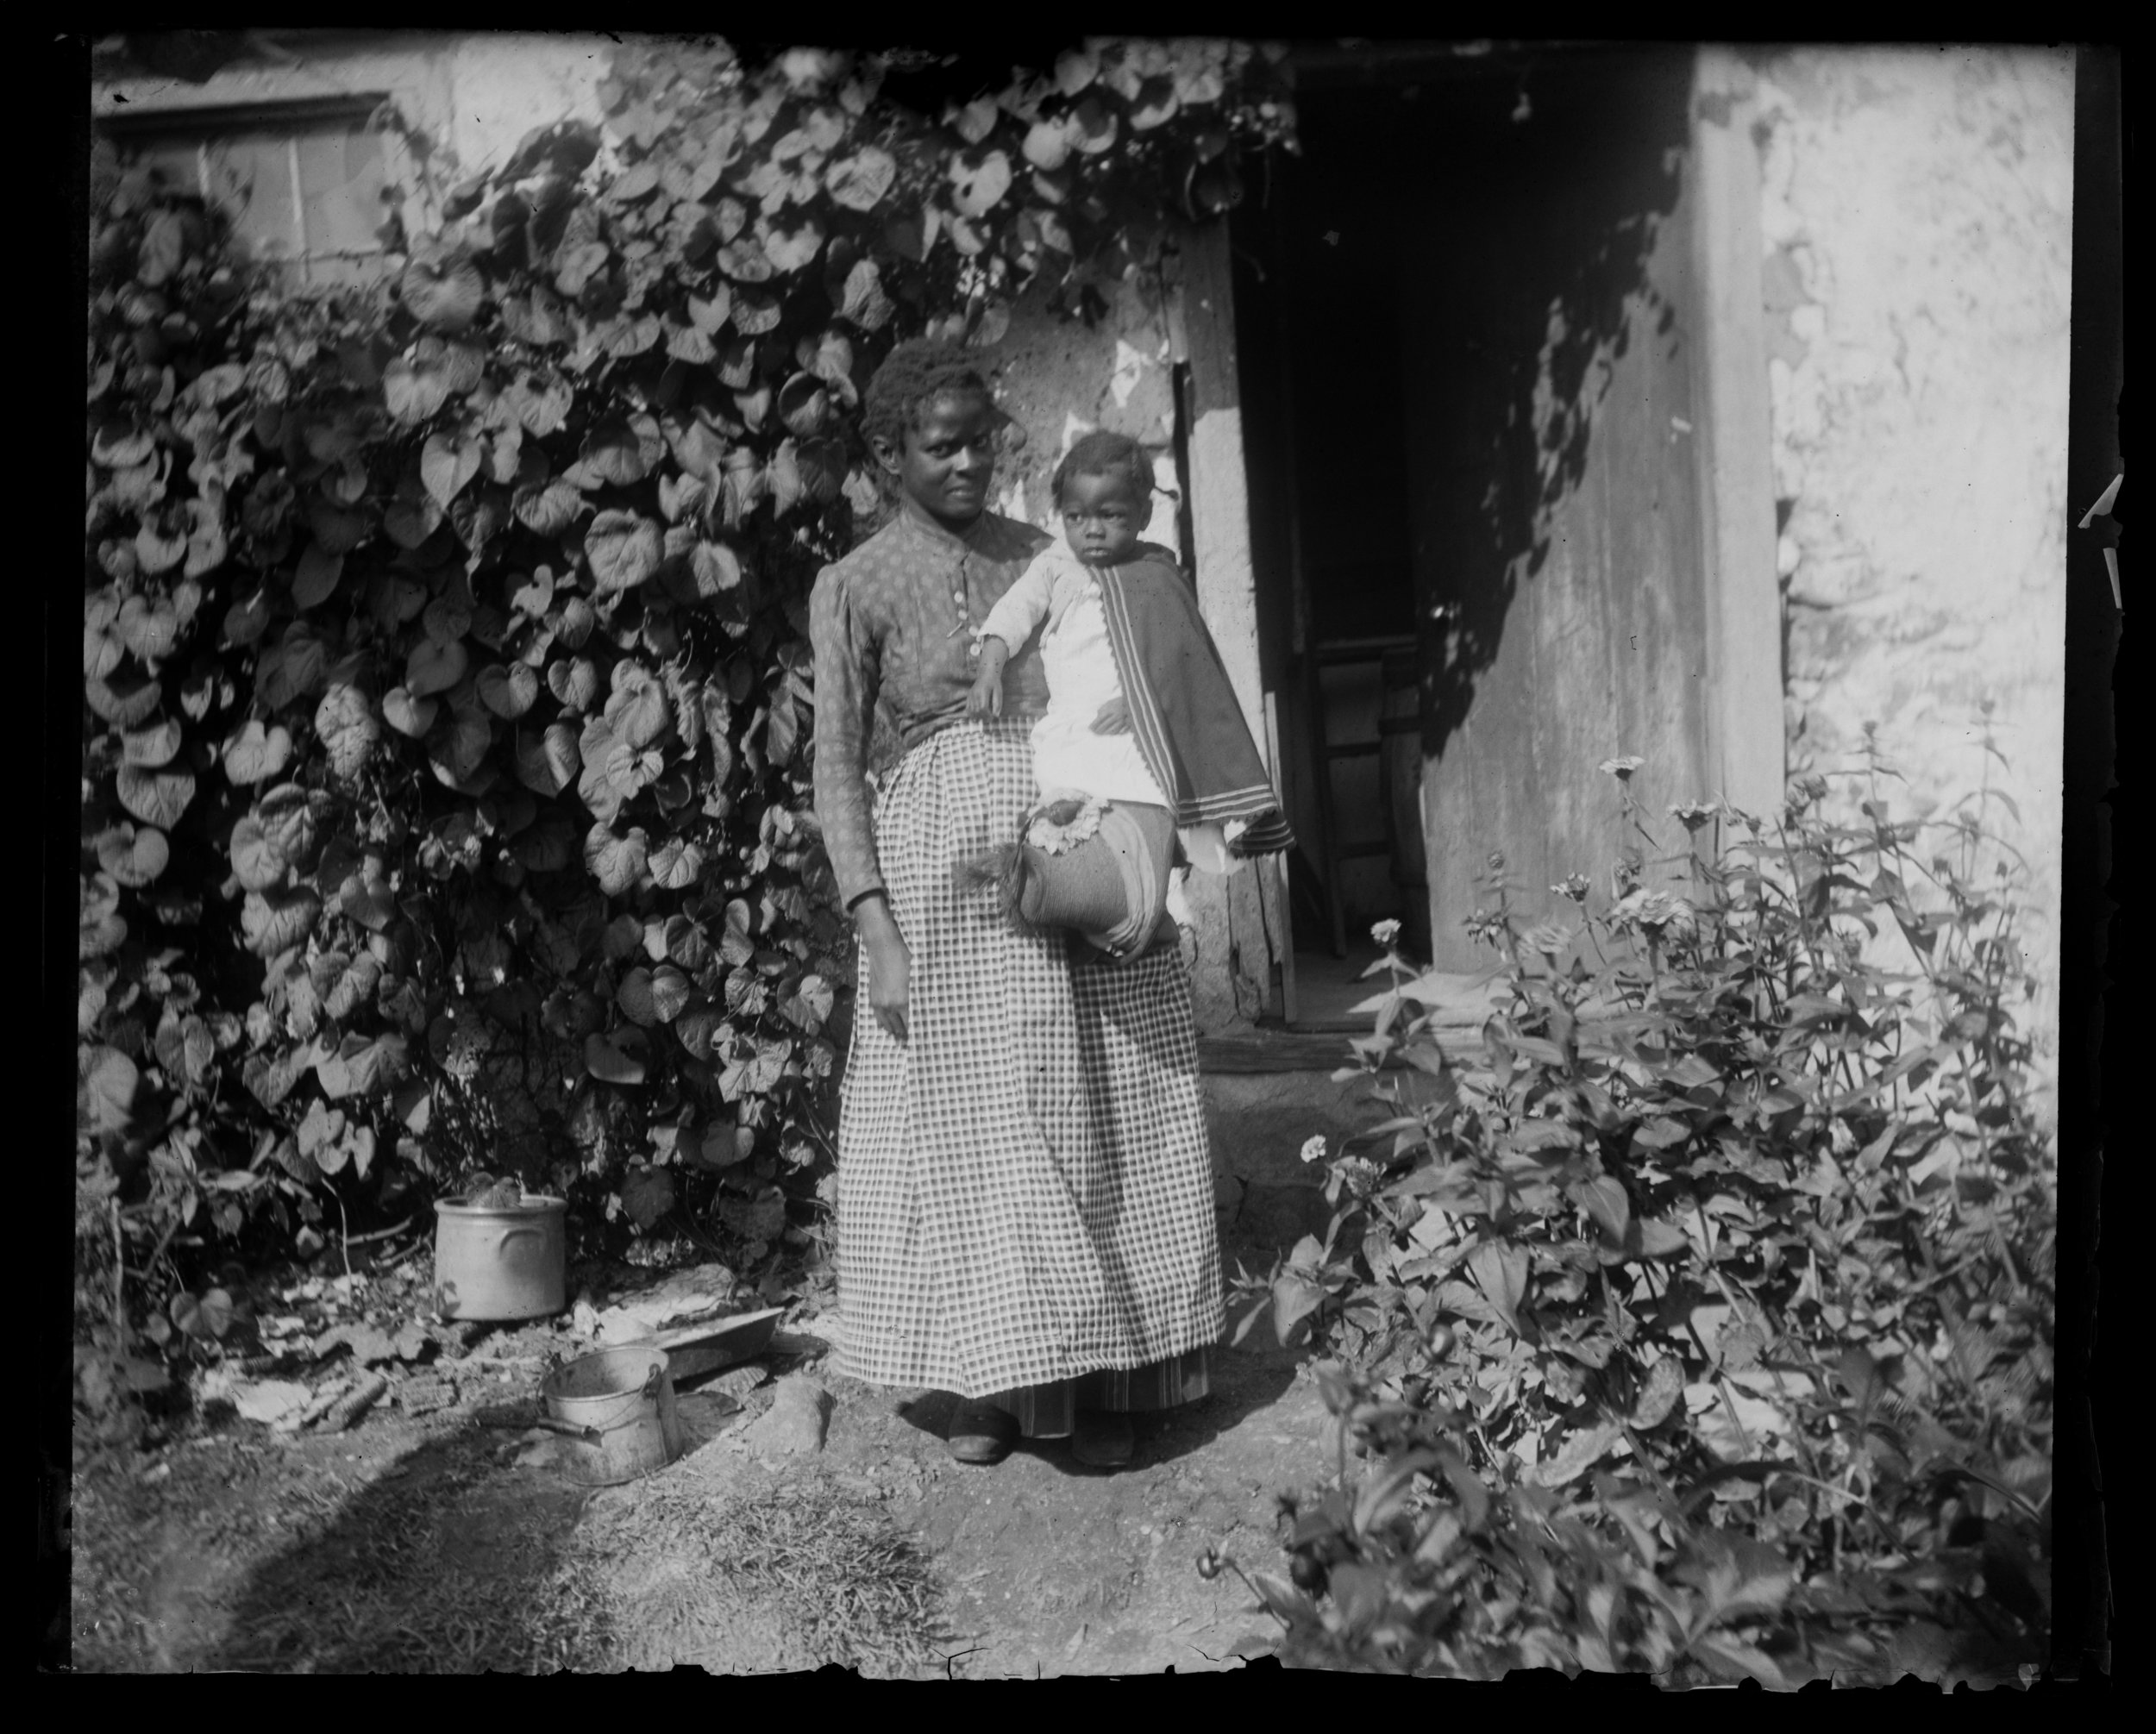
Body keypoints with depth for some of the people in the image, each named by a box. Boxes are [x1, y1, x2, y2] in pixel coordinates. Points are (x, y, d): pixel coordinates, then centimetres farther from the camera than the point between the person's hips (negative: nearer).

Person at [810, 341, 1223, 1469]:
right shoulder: (856, 586, 4)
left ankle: (1099, 1377, 13)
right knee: (965, 1127, 1)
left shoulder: (1043, 555, 15)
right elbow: (838, 771, -1)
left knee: (1098, 1120, 3)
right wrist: (878, 932, -11)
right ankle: (984, 1381, 15)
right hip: (947, 869, -3)